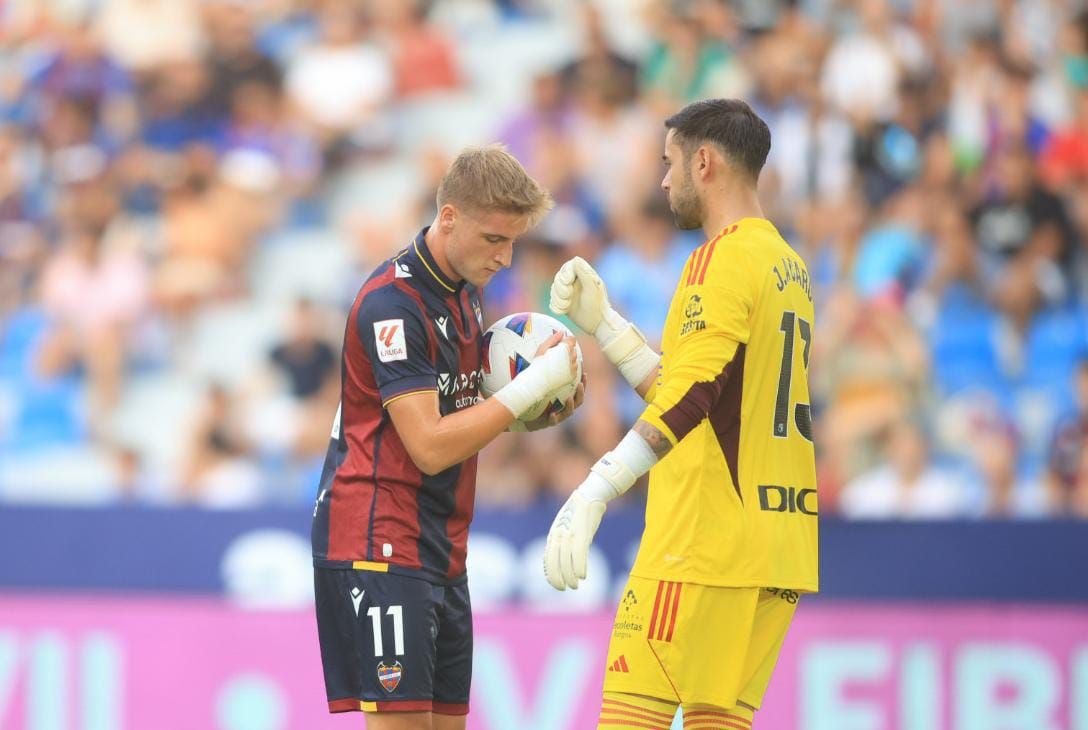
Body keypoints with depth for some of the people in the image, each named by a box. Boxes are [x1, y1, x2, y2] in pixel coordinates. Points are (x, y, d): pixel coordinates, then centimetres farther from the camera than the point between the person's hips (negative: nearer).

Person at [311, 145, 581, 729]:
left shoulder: (464, 291, 12)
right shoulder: (391, 302, -18)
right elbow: (430, 446, -21)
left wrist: (538, 414, 3)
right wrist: (529, 386, -18)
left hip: (440, 546, 9)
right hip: (378, 543, -9)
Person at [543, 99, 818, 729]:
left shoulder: (725, 257, -10)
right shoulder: (789, 264, 18)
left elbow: (690, 396, -24)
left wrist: (598, 489, -32)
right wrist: (602, 322, 22)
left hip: (703, 544, -9)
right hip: (781, 549, 9)